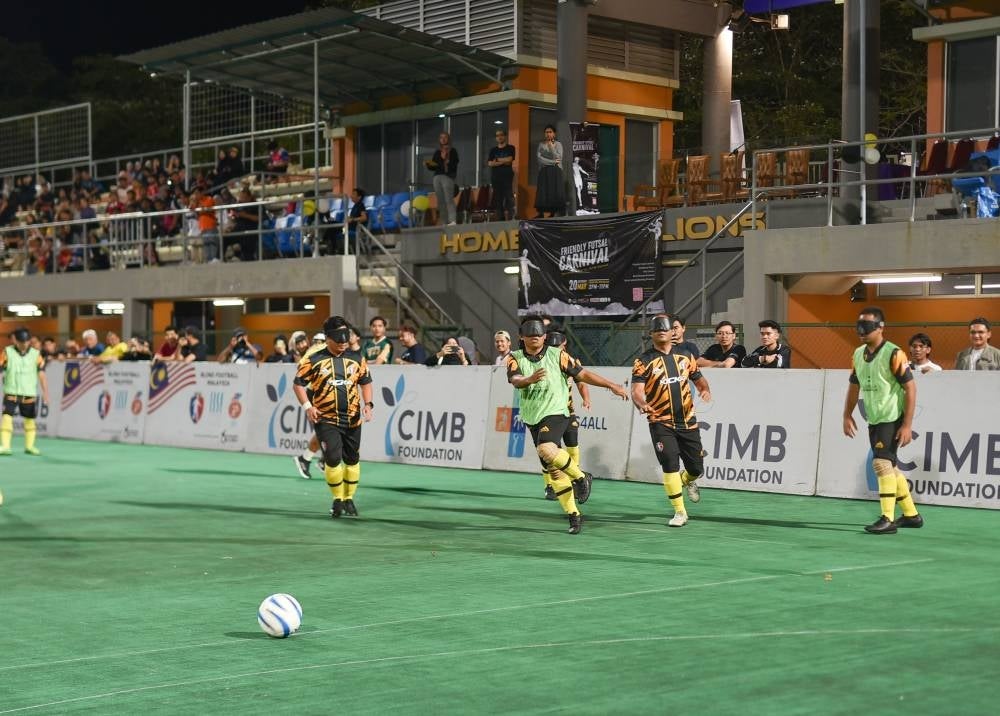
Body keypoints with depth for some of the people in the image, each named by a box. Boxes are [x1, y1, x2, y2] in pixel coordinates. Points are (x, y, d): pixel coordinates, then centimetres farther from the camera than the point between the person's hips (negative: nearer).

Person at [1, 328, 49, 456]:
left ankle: (29, 446, 27)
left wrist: (45, 392, -9)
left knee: (30, 419, 11)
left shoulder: (36, 355, -1)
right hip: (11, 393, -2)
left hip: (29, 394, 2)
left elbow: (41, 374, -2)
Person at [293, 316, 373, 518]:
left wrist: (368, 404, 1)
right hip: (326, 419, -4)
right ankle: (338, 499, 6)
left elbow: (365, 382, 16)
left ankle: (349, 499, 26)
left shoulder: (356, 359, 6)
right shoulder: (314, 360, -4)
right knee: (333, 458, -13)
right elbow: (298, 383, 1)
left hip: (352, 418, 4)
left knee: (352, 459, 10)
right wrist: (307, 406, -11)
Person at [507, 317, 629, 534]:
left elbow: (582, 374, 4)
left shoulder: (557, 355, -1)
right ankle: (574, 516, 11)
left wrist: (612, 385, 0)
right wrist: (530, 379, -39)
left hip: (556, 413, -3)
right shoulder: (515, 359, 2)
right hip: (533, 419, 3)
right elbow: (515, 380, -17)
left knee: (546, 450, -31)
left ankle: (581, 477, -8)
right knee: (554, 471, 4)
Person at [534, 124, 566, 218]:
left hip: (555, 172, 0)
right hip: (544, 171, 0)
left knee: (556, 193, -8)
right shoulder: (541, 144, 8)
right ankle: (541, 215, -8)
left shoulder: (558, 144, 7)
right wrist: (553, 162, -9)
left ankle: (553, 214, -8)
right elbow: (539, 158, -4)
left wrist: (551, 147, -11)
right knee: (543, 193, -6)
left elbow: (558, 158, -5)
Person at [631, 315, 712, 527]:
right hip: (661, 423, -4)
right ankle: (679, 511, -2)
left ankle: (687, 481, 46)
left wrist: (705, 389, -5)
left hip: (687, 421, 4)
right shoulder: (644, 362, -3)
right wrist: (642, 404, -35)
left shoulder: (684, 357, 10)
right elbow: (637, 390, -13)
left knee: (696, 467, 8)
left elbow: (698, 378, 19)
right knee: (670, 465, -15)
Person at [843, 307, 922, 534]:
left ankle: (888, 519, -14)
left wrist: (907, 424, -18)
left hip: (893, 419, -8)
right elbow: (854, 386, 18)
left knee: (882, 462, -18)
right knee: (889, 466, 15)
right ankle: (911, 515, 28)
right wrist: (847, 415, 10)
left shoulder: (893, 354, -15)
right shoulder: (858, 354, 7)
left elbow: (910, 387, -15)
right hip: (874, 420, 8)